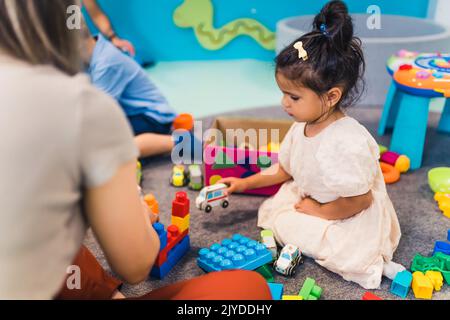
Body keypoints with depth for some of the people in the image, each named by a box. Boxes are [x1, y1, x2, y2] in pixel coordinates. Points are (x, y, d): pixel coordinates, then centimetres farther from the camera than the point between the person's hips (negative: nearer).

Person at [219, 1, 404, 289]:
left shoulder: (348, 143, -33)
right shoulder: (301, 128, -6)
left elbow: (359, 201, -26)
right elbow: (285, 170, 10)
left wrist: (320, 211, -15)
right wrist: (246, 183, 8)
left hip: (352, 219, -8)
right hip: (310, 200, 9)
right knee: (272, 210, 3)